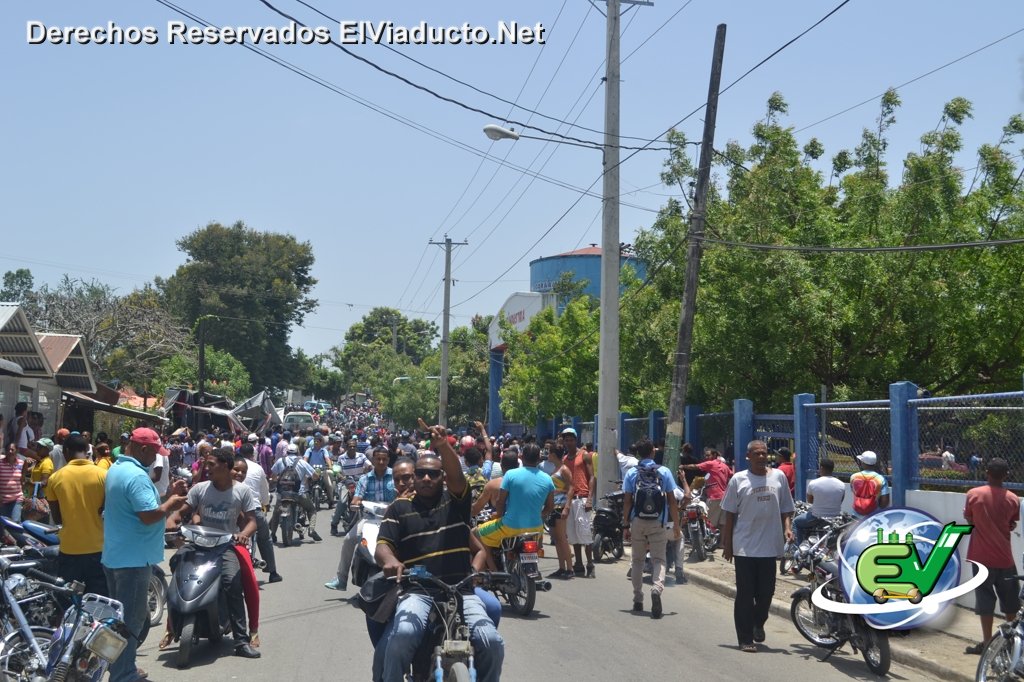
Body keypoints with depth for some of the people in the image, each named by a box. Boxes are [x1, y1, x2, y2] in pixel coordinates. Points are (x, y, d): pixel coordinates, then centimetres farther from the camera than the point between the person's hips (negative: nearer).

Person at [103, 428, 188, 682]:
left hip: (114, 555, 10)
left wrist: (168, 495, 10)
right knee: (131, 620, -2)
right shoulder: (136, 476, -22)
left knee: (120, 615, 19)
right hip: (133, 558, -10)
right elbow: (149, 515, -28)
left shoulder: (116, 469, 12)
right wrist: (172, 502, -12)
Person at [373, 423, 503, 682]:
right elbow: (383, 545, 4)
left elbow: (456, 475, -9)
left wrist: (443, 445, -31)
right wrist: (390, 560, -22)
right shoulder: (400, 508, 15)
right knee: (402, 636, -32)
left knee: (492, 643, -21)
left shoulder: (455, 500, 12)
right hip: (416, 591, -1)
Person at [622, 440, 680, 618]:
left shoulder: (631, 473, 1)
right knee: (658, 559, 1)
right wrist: (676, 525, 5)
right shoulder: (664, 472, 1)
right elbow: (672, 501, 0)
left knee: (637, 560, 14)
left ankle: (638, 600, 17)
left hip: (637, 522, 1)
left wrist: (626, 526, 3)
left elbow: (627, 502, -1)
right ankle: (657, 587, -27)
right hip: (658, 523, -1)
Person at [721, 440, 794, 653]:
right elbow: (730, 514, 4)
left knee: (766, 591, 9)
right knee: (745, 594, 1)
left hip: (770, 546, 2)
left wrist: (787, 528, -3)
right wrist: (727, 544, 2)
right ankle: (745, 638, 7)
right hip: (744, 547, -2)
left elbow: (786, 508, 15)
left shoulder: (778, 477, 7)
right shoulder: (738, 480, 1)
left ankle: (758, 623, 37)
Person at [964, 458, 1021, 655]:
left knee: (985, 598, 3)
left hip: (982, 556, -1)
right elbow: (1012, 525, 5)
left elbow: (970, 520, 0)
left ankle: (987, 642, 2)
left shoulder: (973, 494, -9)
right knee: (1010, 601, 13)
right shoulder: (1013, 499, -4)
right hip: (1004, 557, 1)